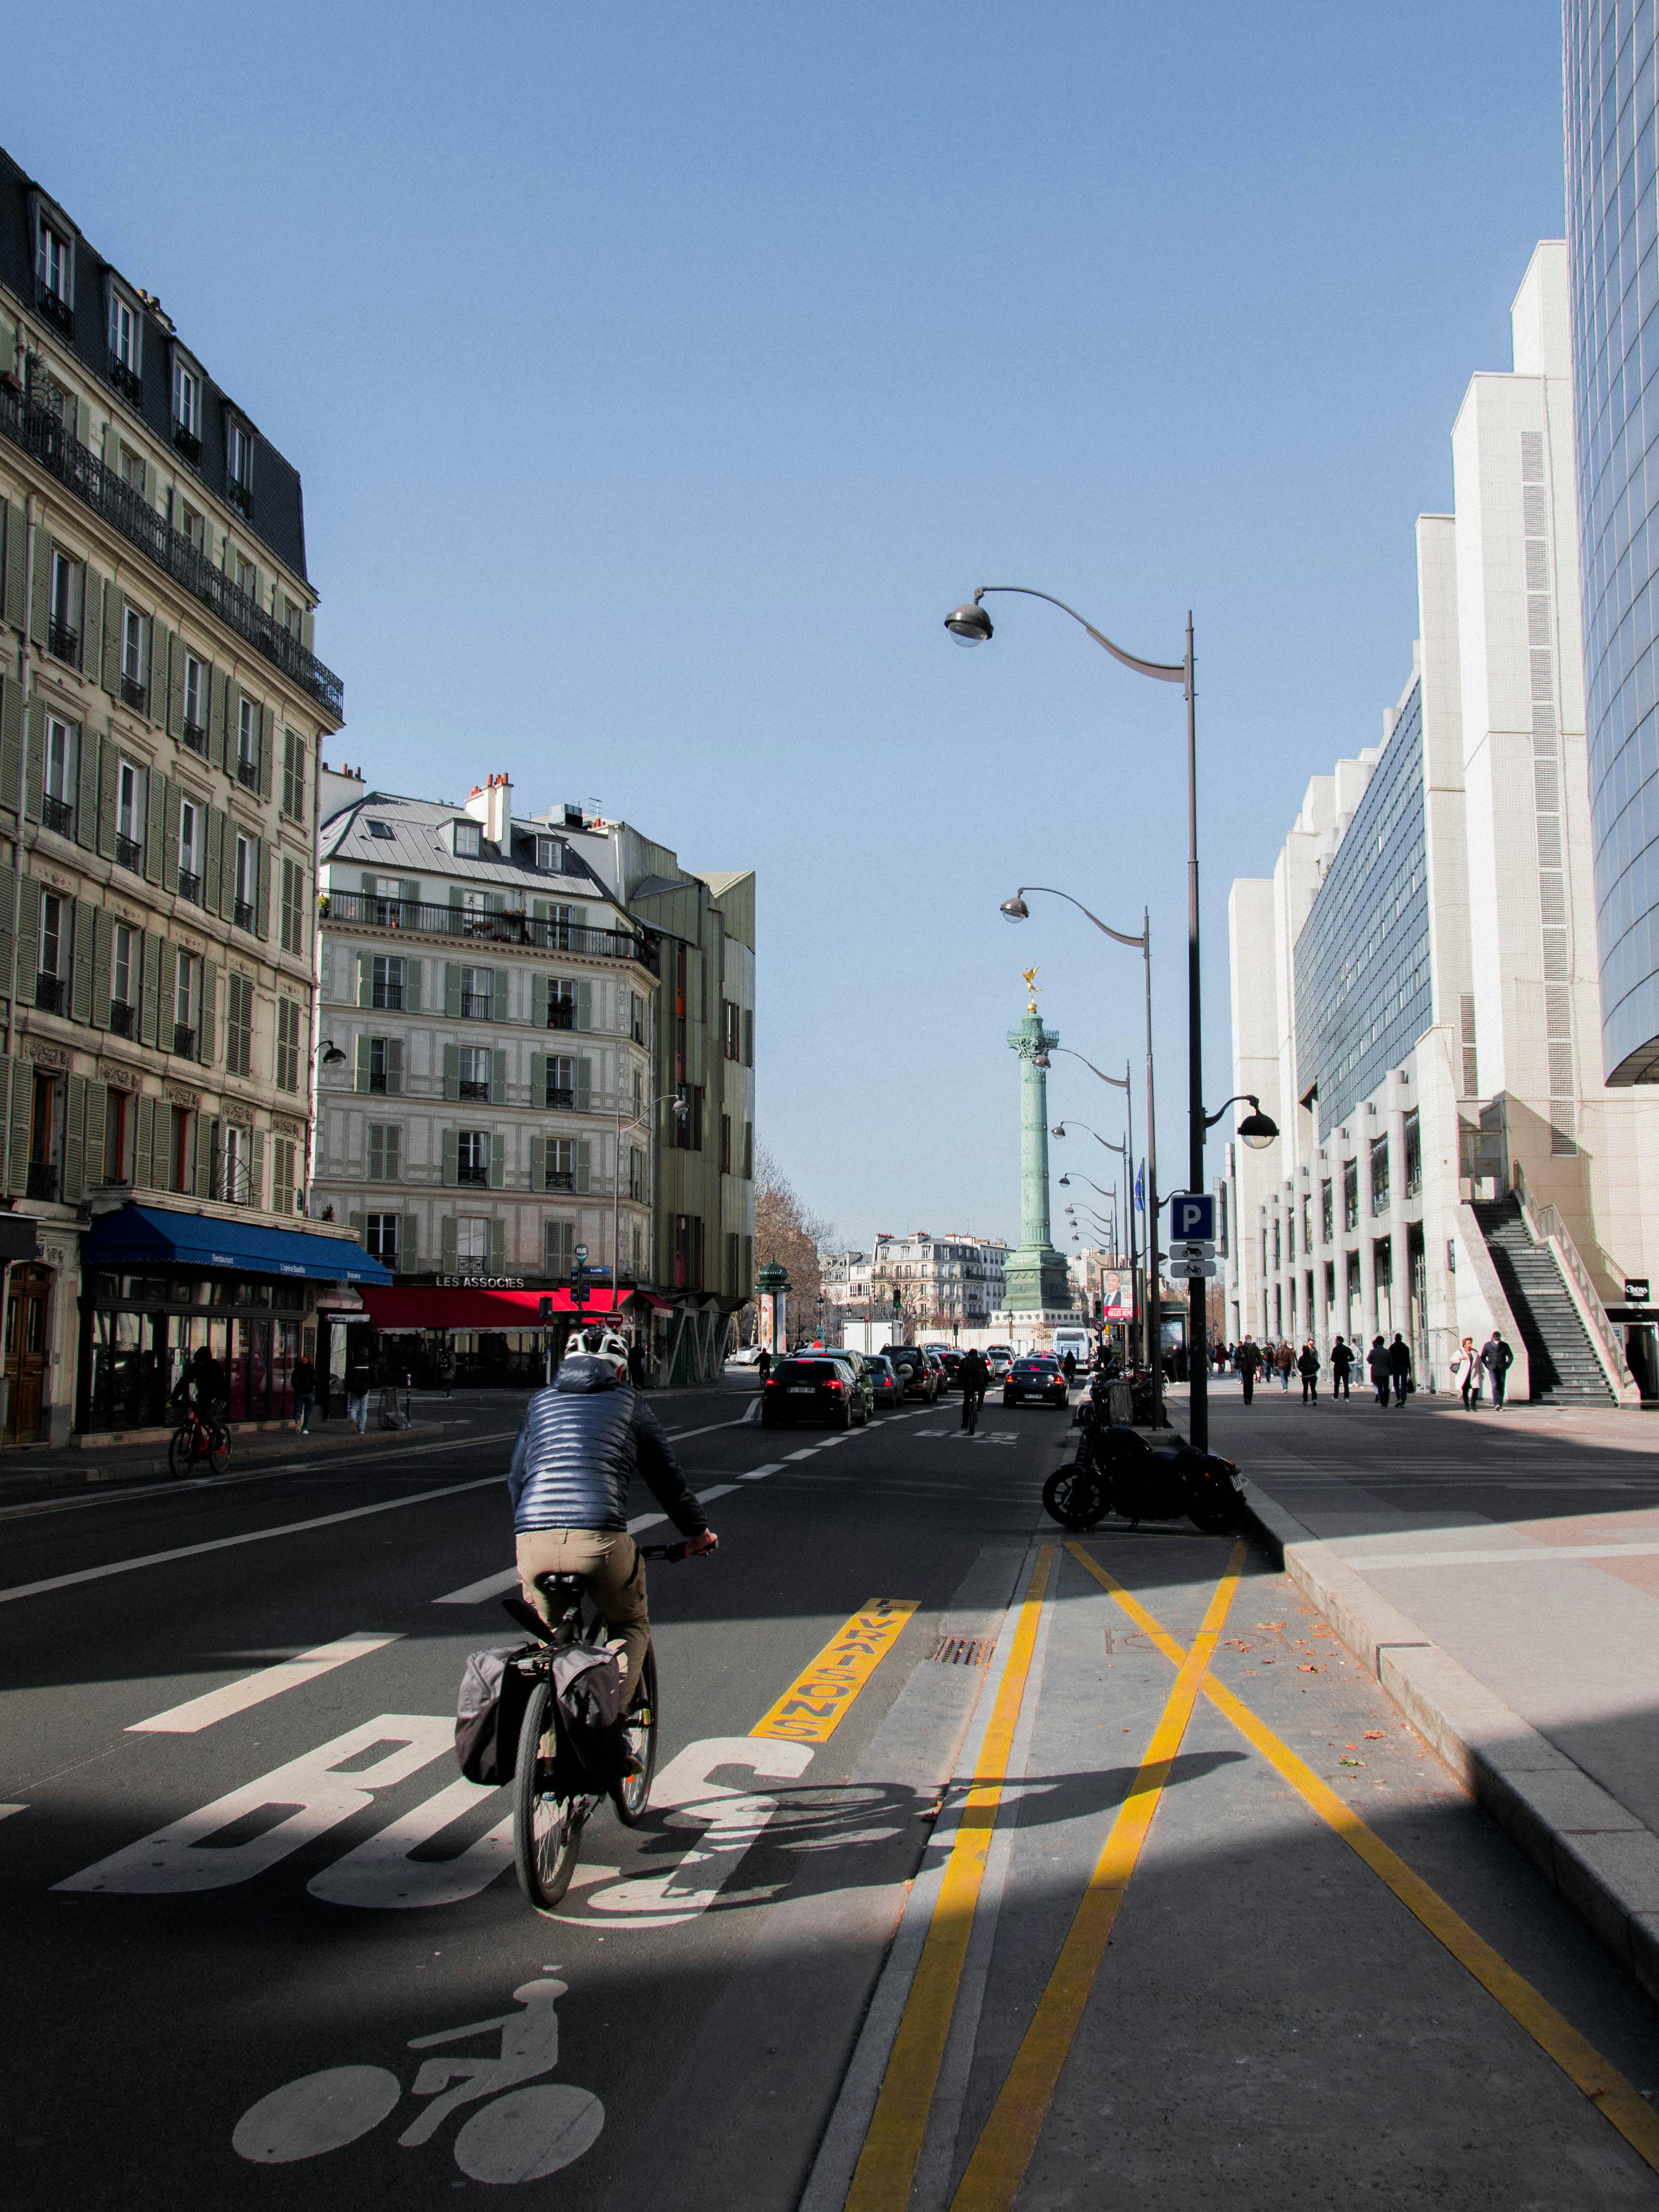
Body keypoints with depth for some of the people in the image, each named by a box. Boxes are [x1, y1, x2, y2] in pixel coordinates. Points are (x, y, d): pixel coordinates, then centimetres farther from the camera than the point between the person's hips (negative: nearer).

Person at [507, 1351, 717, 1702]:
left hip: (532, 1541, 3)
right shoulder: (629, 1402, 19)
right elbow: (666, 1476, 21)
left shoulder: (540, 1402, 26)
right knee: (631, 1628, 20)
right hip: (600, 1538, -3)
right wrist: (698, 1531, 33)